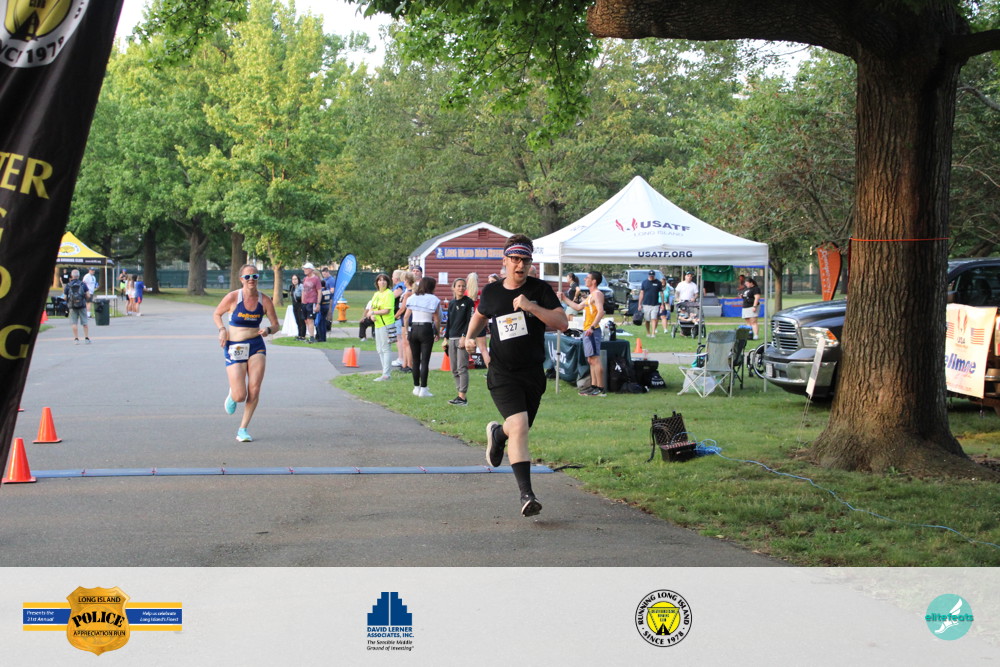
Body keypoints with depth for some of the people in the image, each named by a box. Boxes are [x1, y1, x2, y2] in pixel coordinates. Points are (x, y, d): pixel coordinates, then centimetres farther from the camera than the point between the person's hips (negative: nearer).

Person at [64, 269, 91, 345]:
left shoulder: (68, 285, -1)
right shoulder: (83, 284, -2)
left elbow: (65, 297, -1)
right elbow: (88, 295, -2)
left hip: (72, 306, 0)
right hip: (82, 305, 0)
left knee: (74, 323, 4)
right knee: (85, 323, 7)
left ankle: (76, 339, 0)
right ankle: (86, 338, 7)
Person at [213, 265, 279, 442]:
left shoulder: (265, 300, -1)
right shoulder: (232, 297, -8)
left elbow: (275, 325, 8)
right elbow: (216, 314, 7)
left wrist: (268, 330, -15)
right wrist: (222, 329, -11)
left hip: (256, 346, 2)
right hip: (234, 348, -2)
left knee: (254, 391, -7)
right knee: (240, 396, -9)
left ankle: (243, 429, 10)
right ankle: (232, 394, 30)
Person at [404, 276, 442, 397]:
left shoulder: (413, 298, 7)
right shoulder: (434, 300, -4)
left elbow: (406, 316, 6)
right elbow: (437, 319, -5)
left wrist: (407, 330, 16)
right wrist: (437, 333, 8)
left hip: (413, 329, 4)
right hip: (426, 329, -4)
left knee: (415, 360, 12)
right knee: (425, 361, -2)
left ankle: (416, 387, 17)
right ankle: (423, 389, -4)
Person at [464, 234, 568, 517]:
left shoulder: (540, 289, -2)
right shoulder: (491, 292, 3)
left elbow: (562, 323, -13)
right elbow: (480, 315, 26)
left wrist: (531, 306, -23)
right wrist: (470, 336, 7)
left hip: (533, 373, 2)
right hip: (502, 374, -2)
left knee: (518, 430, 15)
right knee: (519, 426, -21)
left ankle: (497, 434, 53)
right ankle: (526, 494, -21)